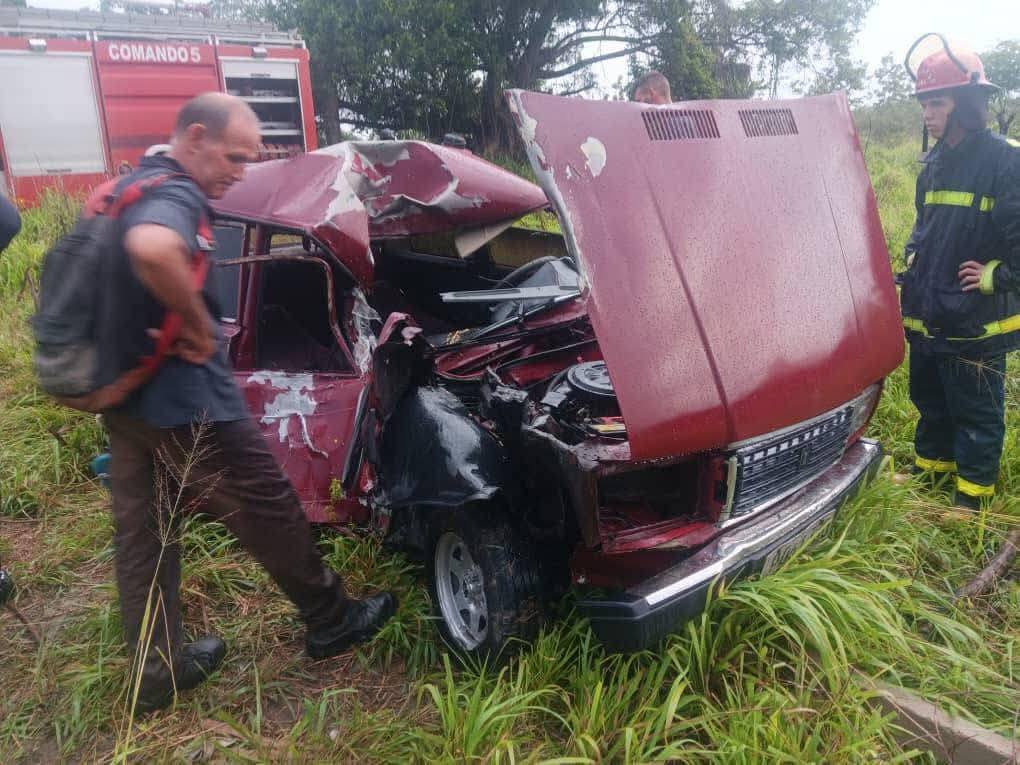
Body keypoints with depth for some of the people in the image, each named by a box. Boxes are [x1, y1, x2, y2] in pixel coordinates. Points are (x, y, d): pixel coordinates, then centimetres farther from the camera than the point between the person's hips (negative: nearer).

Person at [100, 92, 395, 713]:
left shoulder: (134, 186, 13)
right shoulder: (175, 196, -19)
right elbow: (152, 251, -43)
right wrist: (201, 328, -27)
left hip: (127, 393, 10)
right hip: (183, 398, -10)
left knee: (143, 535, 14)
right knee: (270, 508, 5)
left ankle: (158, 672, 26)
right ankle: (331, 621, 22)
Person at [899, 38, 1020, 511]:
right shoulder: (935, 163, 11)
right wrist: (913, 259, 11)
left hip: (975, 320, -7)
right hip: (927, 313, 8)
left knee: (976, 410, 5)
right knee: (929, 399, 20)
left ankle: (972, 494, 18)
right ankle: (930, 468, 37)